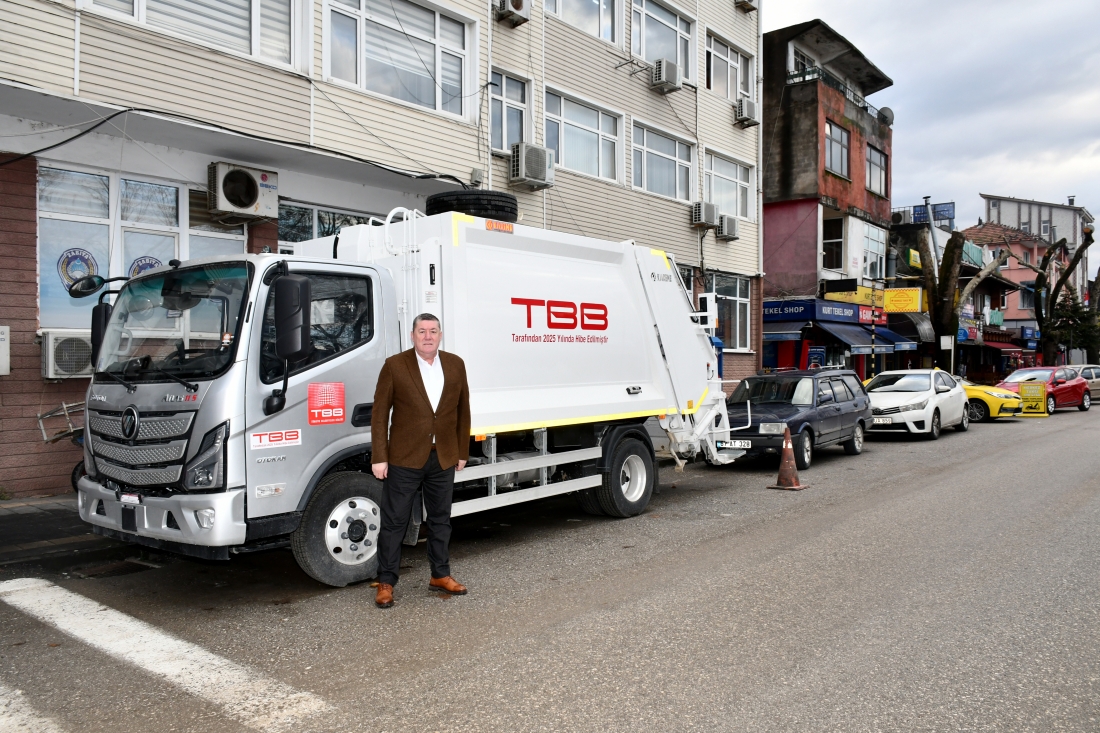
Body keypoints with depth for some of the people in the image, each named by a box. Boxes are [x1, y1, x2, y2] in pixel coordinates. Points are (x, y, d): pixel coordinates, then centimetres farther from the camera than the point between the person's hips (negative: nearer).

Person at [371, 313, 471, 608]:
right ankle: (386, 582, 16)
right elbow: (379, 414, -6)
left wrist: (462, 452, 9)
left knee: (441, 519, 15)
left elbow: (462, 411, 9)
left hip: (444, 458, 4)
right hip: (404, 458, -3)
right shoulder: (395, 365, -6)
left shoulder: (455, 365, 4)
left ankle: (440, 575, 30)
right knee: (394, 522, 4)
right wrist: (379, 457, -10)